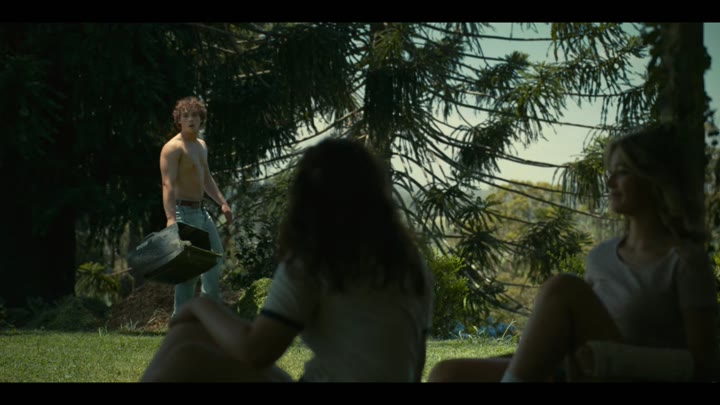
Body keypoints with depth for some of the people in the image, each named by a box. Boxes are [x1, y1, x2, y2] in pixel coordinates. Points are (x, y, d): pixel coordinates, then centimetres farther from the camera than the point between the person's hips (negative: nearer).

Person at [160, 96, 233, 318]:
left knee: (216, 254, 22)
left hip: (200, 211, 10)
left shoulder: (201, 145, 13)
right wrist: (171, 218, -37)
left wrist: (223, 203, 19)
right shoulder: (173, 148, -16)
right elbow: (168, 184, -26)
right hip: (183, 211, -10)